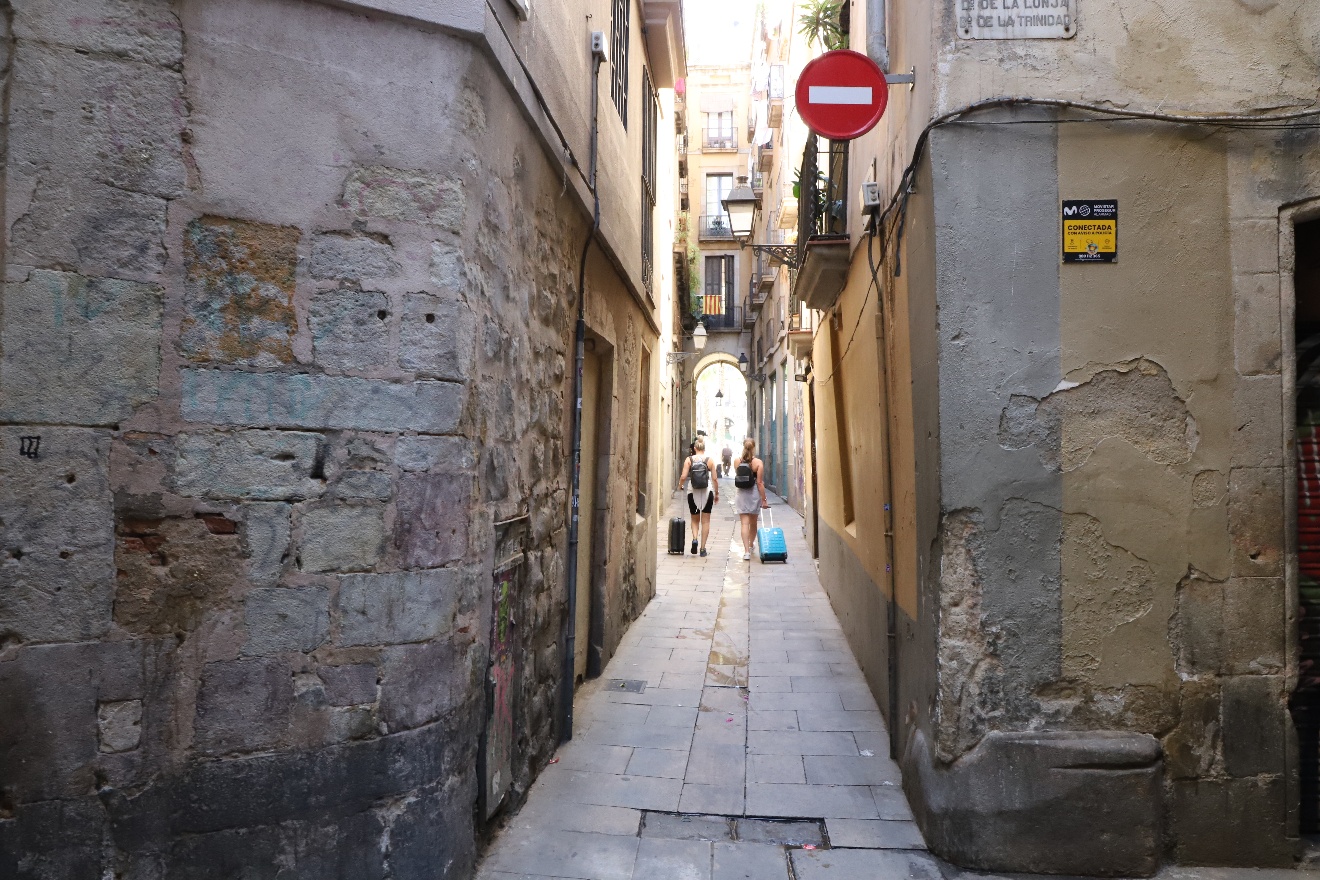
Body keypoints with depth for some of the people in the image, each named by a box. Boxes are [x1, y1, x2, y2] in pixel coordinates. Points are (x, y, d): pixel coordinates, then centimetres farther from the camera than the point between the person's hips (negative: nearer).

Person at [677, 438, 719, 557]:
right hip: (707, 492, 0)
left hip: (693, 492, 0)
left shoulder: (689, 460, -3)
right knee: (705, 521, 9)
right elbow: (715, 479, -2)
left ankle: (694, 538, -8)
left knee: (695, 519, 17)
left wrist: (680, 486, 10)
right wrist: (717, 494, 9)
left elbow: (683, 477, -10)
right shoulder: (709, 460, -1)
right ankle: (703, 548, 8)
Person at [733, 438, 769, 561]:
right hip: (754, 494, -1)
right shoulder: (758, 463, -10)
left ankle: (746, 551, -10)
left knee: (745, 523, 0)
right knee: (753, 523, 18)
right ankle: (751, 546, 35)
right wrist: (764, 499, -7)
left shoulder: (738, 462, -3)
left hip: (741, 494, 1)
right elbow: (759, 483, -12)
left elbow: (736, 478, 8)